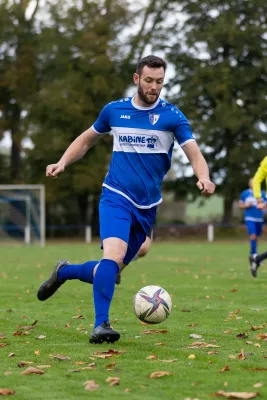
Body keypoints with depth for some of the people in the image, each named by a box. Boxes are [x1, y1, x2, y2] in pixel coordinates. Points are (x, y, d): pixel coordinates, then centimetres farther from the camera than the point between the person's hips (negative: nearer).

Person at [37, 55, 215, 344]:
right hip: (116, 197, -2)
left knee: (110, 271, 9)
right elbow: (87, 139, 19)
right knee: (114, 255, -27)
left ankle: (64, 272, 36)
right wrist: (62, 163, 3)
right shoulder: (114, 110, 3)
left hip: (147, 206, 2)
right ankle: (101, 325, -24)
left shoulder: (172, 116, -1)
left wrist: (203, 178, -31)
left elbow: (194, 154, -10)